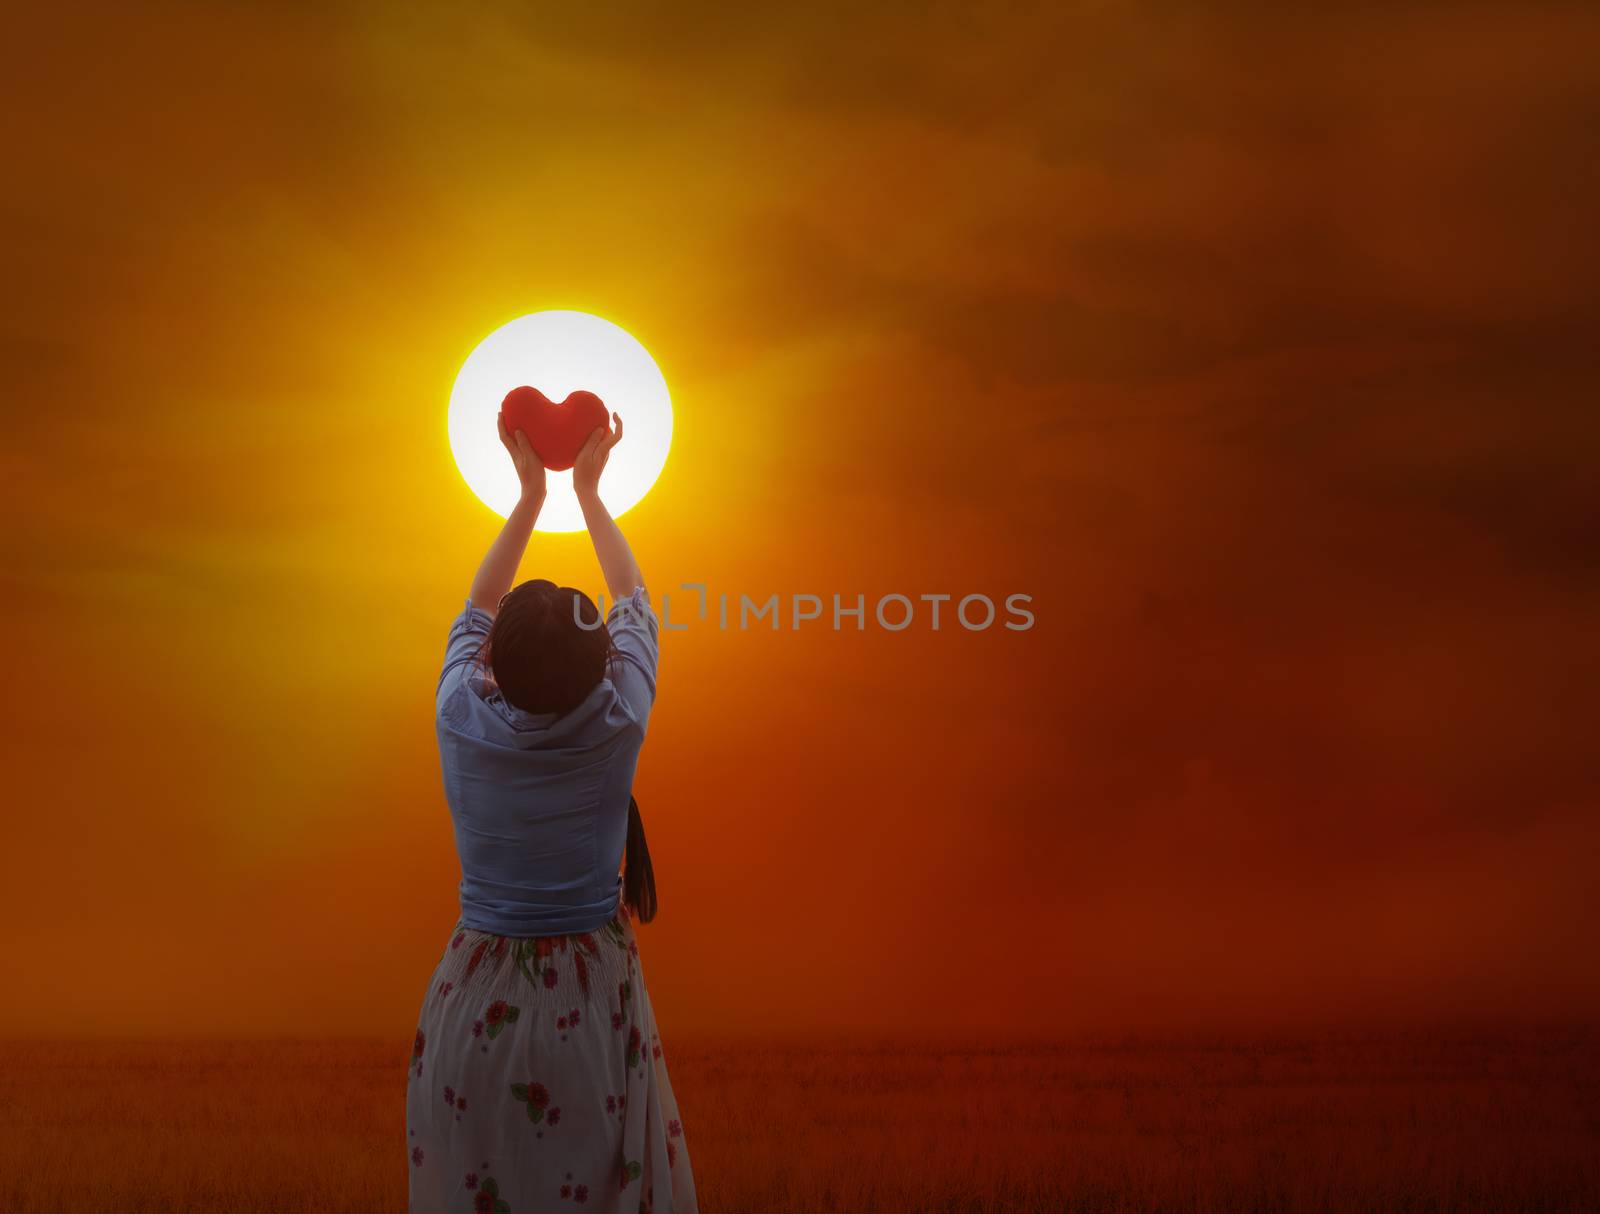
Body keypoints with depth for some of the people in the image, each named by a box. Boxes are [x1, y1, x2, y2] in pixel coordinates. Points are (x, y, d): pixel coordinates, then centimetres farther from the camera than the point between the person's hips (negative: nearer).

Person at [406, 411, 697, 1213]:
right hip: (593, 995, -1)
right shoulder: (617, 726, -15)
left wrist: (530, 494, 15)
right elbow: (633, 604, 4)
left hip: (477, 1001, 1)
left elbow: (476, 610, 8)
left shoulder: (463, 721, -14)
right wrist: (588, 490, 15)